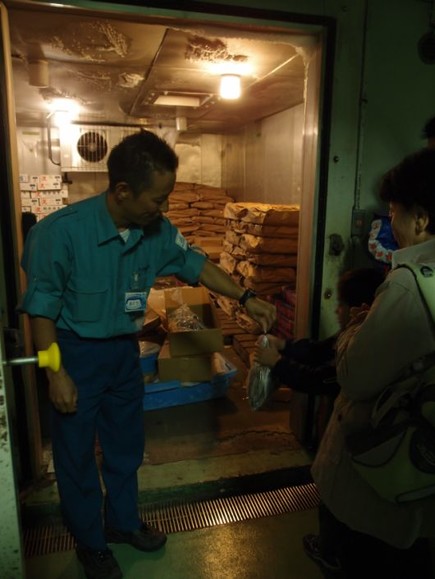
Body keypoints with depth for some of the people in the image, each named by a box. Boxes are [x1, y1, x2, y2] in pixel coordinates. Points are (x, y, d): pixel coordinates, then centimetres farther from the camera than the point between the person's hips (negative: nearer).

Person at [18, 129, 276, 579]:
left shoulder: (157, 230, -10)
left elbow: (194, 264, 5)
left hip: (124, 349, 5)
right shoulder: (63, 230, -24)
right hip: (75, 352, -5)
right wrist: (55, 373, -16)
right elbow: (41, 305, -16)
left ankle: (122, 522, 46)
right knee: (77, 454, 12)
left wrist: (245, 298, 2)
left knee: (126, 444, 20)